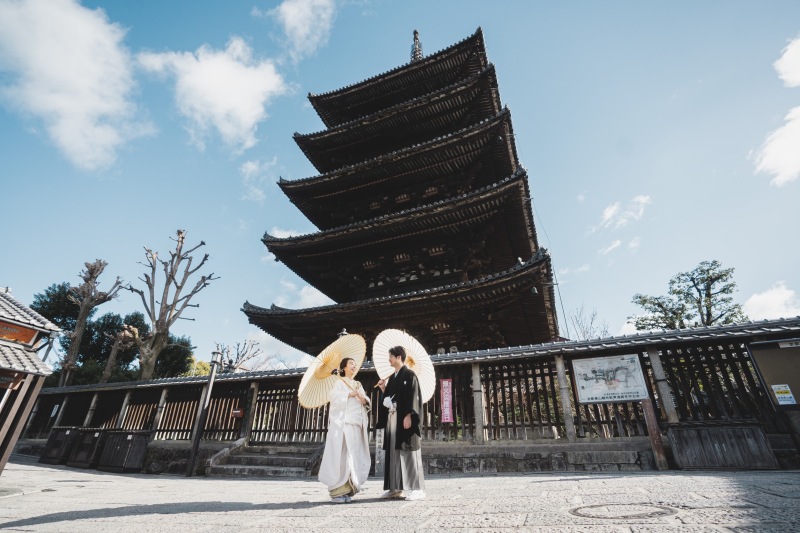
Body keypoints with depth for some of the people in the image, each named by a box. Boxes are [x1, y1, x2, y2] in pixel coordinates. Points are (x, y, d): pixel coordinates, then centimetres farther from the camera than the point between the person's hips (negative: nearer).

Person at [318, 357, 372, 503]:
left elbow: (367, 403, 15)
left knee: (354, 456, 1)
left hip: (356, 424, 6)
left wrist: (364, 400, -6)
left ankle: (346, 490, 7)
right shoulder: (340, 382, 5)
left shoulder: (359, 385, 22)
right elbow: (334, 397, -12)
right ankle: (337, 491, -5)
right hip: (343, 423, -6)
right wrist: (350, 394, -16)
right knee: (341, 455, -10)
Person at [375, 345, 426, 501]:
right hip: (392, 418, 8)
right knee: (394, 452, 8)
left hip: (404, 418, -8)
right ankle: (396, 488, 15)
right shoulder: (392, 377, 17)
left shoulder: (409, 375, -6)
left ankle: (416, 489, -1)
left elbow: (414, 396, -15)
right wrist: (383, 388, 4)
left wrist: (409, 416, -22)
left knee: (408, 452, -6)